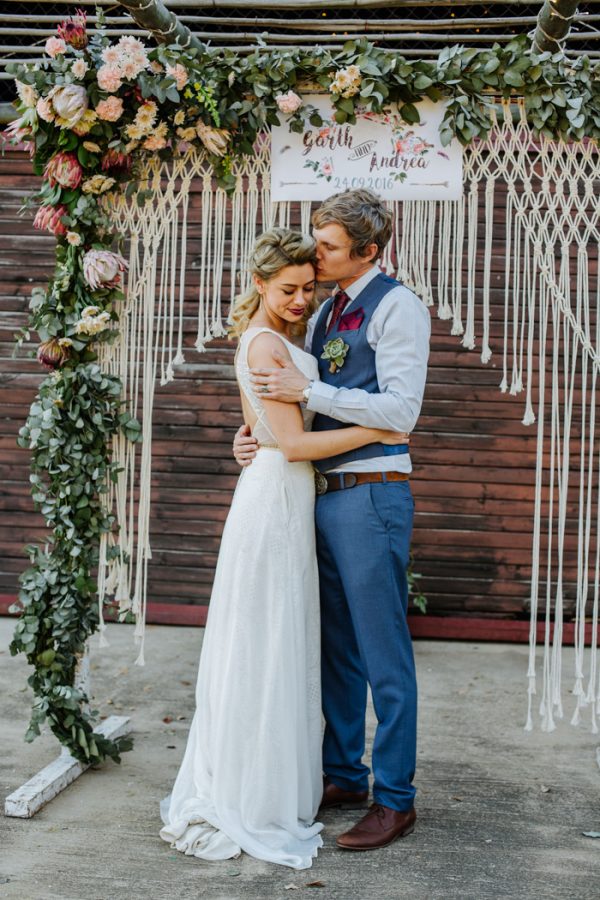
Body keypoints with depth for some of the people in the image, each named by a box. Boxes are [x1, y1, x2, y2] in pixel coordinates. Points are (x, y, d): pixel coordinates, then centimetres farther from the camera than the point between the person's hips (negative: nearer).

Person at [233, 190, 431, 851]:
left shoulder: (396, 307, -8)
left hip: (373, 496, -8)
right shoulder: (326, 314, 17)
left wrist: (309, 392, -17)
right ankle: (344, 776, 29)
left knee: (383, 655, -2)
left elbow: (400, 410, -16)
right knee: (336, 646, 16)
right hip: (327, 494, 8)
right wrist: (258, 432, 1)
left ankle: (395, 799, 9)